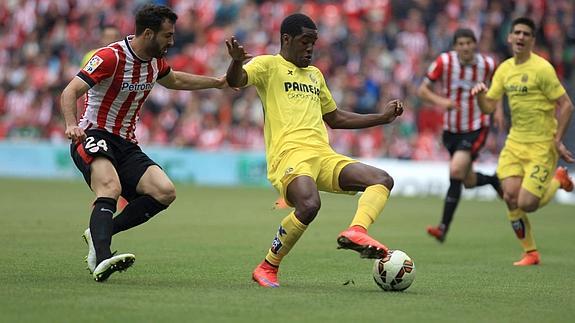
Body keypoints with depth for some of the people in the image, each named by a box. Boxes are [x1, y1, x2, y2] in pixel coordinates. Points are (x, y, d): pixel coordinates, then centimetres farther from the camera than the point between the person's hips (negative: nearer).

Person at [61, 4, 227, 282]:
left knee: (165, 192, -14)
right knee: (111, 187, -36)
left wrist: (217, 82, 35)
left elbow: (174, 80, 33)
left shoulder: (155, 61, 9)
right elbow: (70, 93, -22)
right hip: (93, 136, -7)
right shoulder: (111, 57, -16)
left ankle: (99, 233, -5)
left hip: (126, 144, 7)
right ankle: (101, 260, -48)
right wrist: (71, 125, -41)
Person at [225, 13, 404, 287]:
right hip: (289, 154, -8)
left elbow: (335, 118, 39)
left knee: (382, 180, -9)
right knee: (309, 205, -34)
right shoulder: (269, 65, 8)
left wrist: (382, 118, 34)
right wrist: (237, 60, -36)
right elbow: (235, 81, -12)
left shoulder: (315, 75, 30)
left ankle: (355, 232, -33)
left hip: (323, 155, 8)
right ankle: (267, 269, -15)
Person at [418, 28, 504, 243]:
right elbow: (422, 90, -8)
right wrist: (440, 101, -26)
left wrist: (498, 108, 1)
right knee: (468, 181, 11)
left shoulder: (487, 64, -9)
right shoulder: (444, 62, -12)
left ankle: (444, 227, -14)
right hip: (451, 129, 3)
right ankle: (495, 181, 47)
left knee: (456, 172, -20)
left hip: (476, 128, -3)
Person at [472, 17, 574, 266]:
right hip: (515, 141, 6)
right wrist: (480, 94, -12)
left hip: (542, 145, -6)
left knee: (527, 204, -12)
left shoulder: (541, 68, -14)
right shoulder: (505, 69, 7)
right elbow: (488, 107, 10)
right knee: (510, 196, -8)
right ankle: (530, 253, 9)